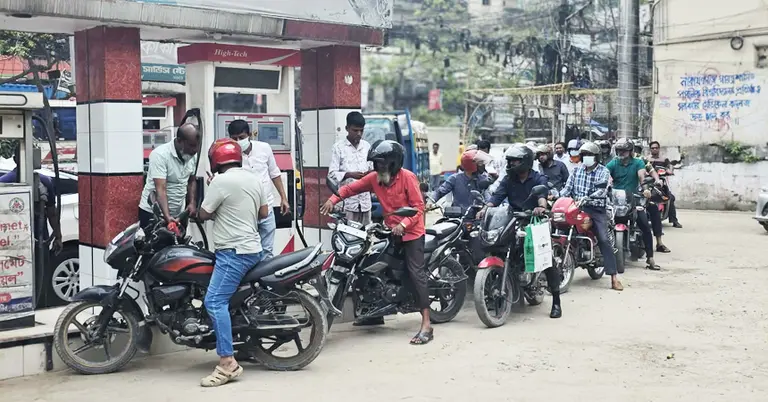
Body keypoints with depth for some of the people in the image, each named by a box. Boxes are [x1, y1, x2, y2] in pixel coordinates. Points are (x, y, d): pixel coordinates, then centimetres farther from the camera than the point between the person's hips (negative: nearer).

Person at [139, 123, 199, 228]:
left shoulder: (193, 155, -1)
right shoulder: (160, 155, -21)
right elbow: (161, 189, -28)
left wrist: (192, 202, -1)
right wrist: (167, 217, -39)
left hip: (178, 214, 6)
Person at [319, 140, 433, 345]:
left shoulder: (407, 177, -15)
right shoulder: (374, 178, 1)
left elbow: (418, 207, -17)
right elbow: (351, 188, 3)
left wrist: (403, 224, -29)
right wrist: (333, 199, -14)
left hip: (411, 232, -7)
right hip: (390, 231, 7)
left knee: (416, 273, -14)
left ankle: (426, 326, -19)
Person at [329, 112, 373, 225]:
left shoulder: (367, 146, 12)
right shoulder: (339, 147, -1)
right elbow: (332, 174, -5)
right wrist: (349, 175, -21)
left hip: (365, 200, 4)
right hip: (347, 200, -4)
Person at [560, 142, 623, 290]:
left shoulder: (603, 171, 1)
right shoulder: (577, 169, 13)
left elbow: (601, 190, -14)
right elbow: (568, 187, 10)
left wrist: (587, 198, -31)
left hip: (597, 209, -3)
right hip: (577, 208, 3)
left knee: (604, 240, -14)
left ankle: (614, 278, -15)